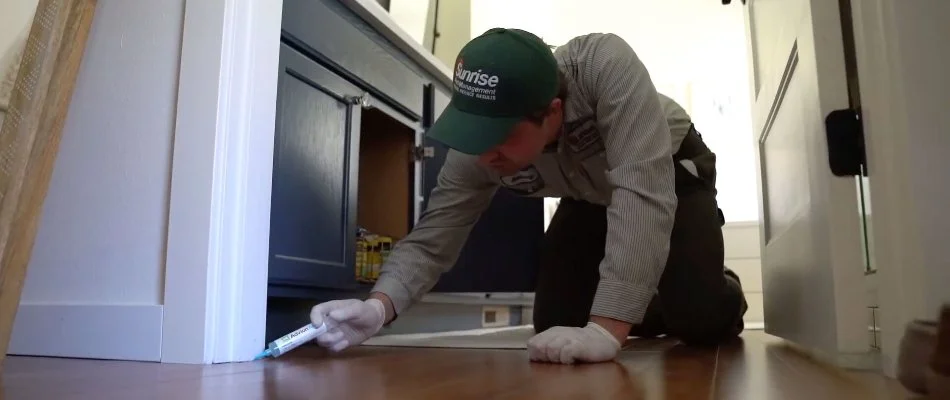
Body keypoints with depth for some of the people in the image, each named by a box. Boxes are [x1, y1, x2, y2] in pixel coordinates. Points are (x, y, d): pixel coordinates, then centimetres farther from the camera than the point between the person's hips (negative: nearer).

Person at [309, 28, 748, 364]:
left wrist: (606, 328, -52)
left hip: (672, 172, -3)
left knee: (699, 318, -22)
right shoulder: (479, 149, -28)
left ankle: (724, 295, 18)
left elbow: (642, 191, -48)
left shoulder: (605, 65, -43)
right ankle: (658, 309, 23)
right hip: (592, 194, 4)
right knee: (553, 326, -6)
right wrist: (378, 306, -45)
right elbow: (432, 238, -25)